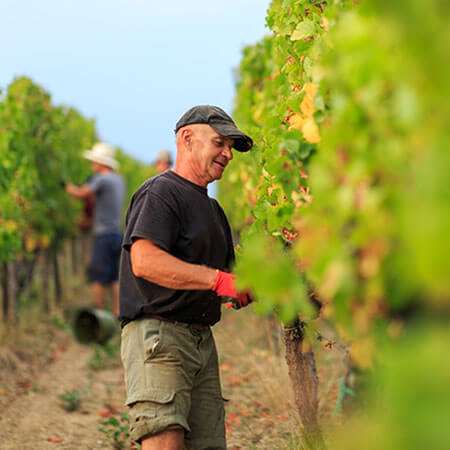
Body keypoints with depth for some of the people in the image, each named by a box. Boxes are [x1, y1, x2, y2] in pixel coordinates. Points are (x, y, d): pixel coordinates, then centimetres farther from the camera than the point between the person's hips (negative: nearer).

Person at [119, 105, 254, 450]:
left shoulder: (212, 208, 26)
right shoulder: (160, 192, -5)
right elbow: (144, 261, -21)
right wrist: (217, 279, -23)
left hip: (202, 340, 9)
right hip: (157, 331, -9)